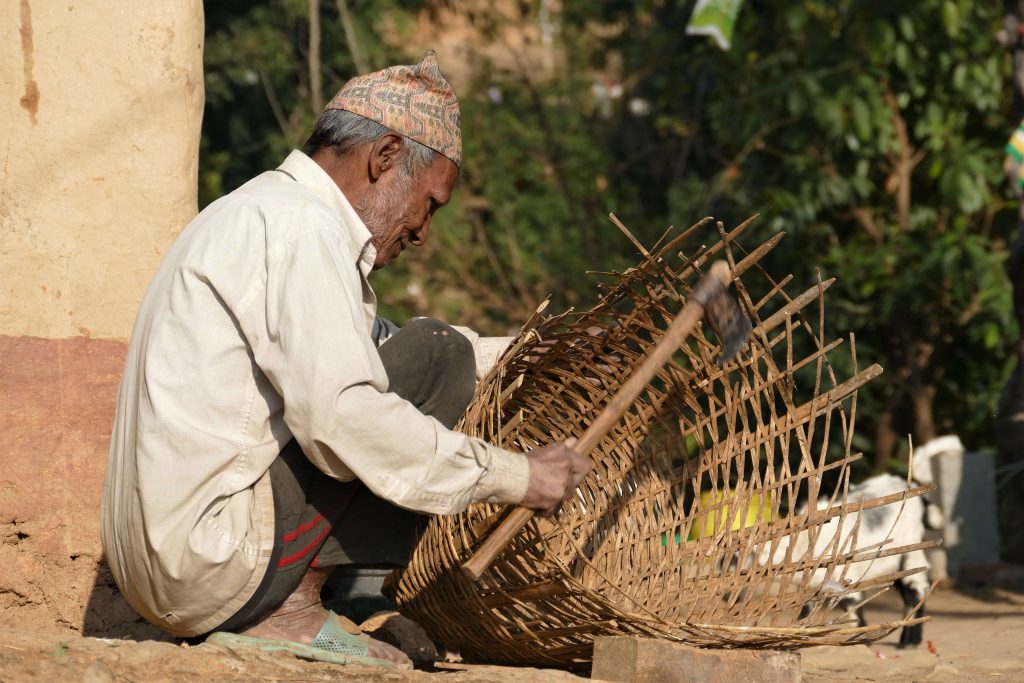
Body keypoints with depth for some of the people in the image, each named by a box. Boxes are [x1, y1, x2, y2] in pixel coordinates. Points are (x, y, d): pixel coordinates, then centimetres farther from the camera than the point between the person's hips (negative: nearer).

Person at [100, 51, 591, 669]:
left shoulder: (265, 212, 21)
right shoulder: (303, 225, -11)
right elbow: (342, 416, -23)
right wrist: (513, 476, -16)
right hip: (214, 563, -10)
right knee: (434, 358, -9)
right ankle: (291, 607, -9)